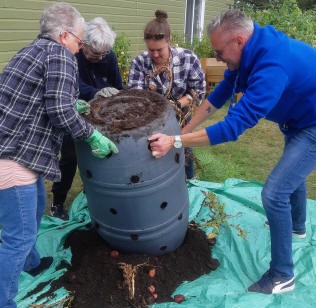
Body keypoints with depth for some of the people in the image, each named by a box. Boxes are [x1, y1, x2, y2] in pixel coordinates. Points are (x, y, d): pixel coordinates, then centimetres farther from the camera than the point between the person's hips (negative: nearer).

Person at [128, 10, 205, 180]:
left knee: (184, 156, 19)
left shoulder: (188, 59, -21)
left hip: (180, 120, 0)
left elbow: (198, 91, -13)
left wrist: (177, 105, -28)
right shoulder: (139, 62, -18)